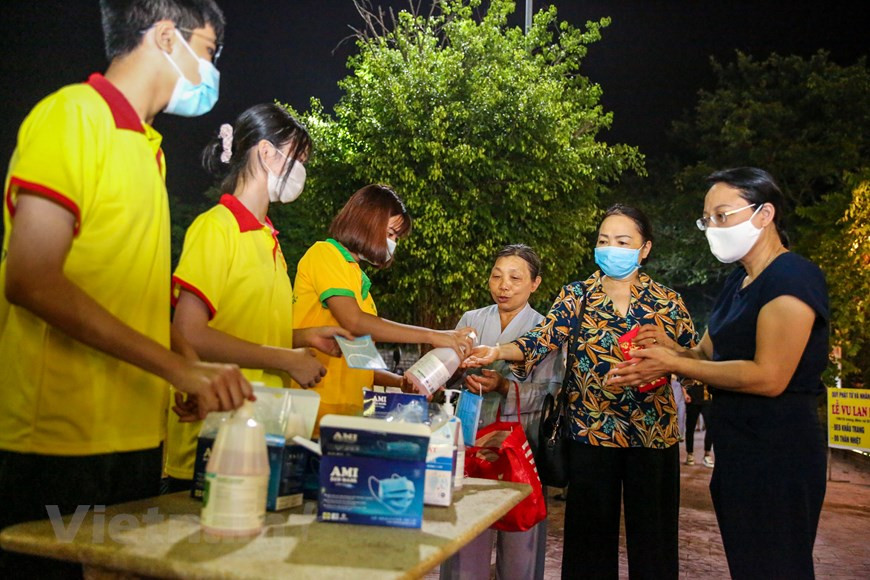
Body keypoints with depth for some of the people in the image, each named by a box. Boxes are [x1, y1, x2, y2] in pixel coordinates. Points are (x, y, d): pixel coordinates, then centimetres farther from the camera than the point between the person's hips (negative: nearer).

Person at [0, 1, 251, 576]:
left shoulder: (146, 148, 16)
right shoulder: (73, 114, -8)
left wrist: (189, 362, 4)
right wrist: (178, 367, -20)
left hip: (138, 437, 8)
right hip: (62, 440, -8)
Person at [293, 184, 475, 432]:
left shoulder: (357, 277, 19)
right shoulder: (324, 253, -2)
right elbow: (353, 322, -17)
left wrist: (401, 382, 5)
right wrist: (433, 336, -16)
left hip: (350, 409, 7)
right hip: (320, 408, -7)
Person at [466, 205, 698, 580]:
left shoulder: (667, 302, 5)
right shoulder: (576, 296, 3)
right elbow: (543, 338, -12)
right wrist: (499, 352, -30)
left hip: (653, 432, 1)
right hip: (591, 432, 0)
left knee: (651, 534, 6)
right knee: (590, 534, 5)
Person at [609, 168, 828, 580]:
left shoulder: (793, 277, -15)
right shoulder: (737, 281, 14)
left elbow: (769, 377, -23)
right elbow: (709, 355, 16)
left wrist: (673, 364, -18)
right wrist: (668, 348, -5)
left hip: (777, 453, -9)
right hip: (737, 449, 9)